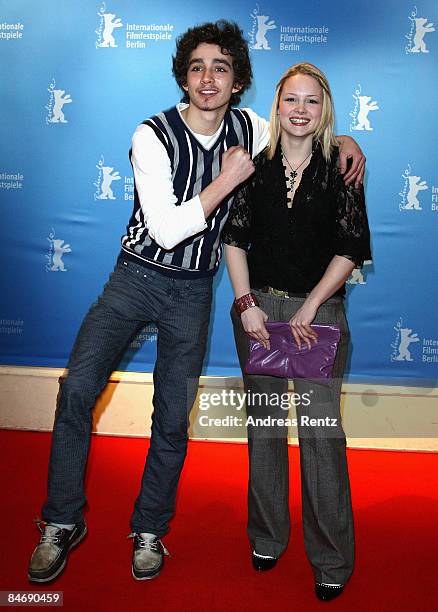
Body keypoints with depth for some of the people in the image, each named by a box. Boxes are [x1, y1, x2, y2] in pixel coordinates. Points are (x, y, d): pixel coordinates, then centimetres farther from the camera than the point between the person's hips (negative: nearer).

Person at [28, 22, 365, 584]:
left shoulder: (249, 129, 0)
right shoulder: (153, 136, -13)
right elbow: (166, 229, -20)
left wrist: (345, 140, 1)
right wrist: (227, 180, -19)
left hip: (193, 291, 3)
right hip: (137, 277, -2)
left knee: (173, 419, 6)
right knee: (77, 388, -15)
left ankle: (149, 531, 27)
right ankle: (62, 522, 7)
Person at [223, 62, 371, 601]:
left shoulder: (339, 170, 0)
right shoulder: (256, 164, 5)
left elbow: (350, 250, -3)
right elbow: (234, 238, 4)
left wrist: (308, 309, -10)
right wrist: (247, 303, -6)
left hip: (318, 309, -2)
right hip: (259, 306, 2)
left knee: (320, 429, -4)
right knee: (264, 424, 10)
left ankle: (332, 558, 14)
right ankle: (267, 536, 29)